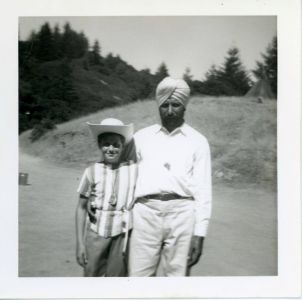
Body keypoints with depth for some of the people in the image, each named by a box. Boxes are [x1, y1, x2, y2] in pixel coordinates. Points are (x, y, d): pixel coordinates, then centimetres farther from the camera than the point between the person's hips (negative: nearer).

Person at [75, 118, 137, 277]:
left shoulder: (133, 170, -3)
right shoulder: (92, 172, -3)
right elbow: (81, 208, 2)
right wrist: (80, 243, 0)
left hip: (122, 235, 0)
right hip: (97, 233, 0)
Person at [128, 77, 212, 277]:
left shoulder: (198, 142, 9)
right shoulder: (142, 137, 13)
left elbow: (203, 190, 5)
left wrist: (200, 234, -1)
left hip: (182, 213, -1)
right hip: (146, 212, 1)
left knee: (177, 274, 5)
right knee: (138, 275, 4)